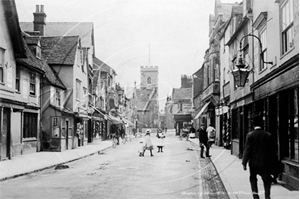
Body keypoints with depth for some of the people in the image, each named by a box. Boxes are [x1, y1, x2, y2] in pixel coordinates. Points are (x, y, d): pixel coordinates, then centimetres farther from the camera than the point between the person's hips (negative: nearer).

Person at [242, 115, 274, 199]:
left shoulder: (250, 135, -9)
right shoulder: (268, 135, -4)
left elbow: (247, 150, -10)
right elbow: (271, 149, 0)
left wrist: (244, 163, -4)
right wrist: (271, 162, 10)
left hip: (253, 162, 0)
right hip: (265, 162, 1)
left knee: (253, 178, 19)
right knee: (266, 180, 10)